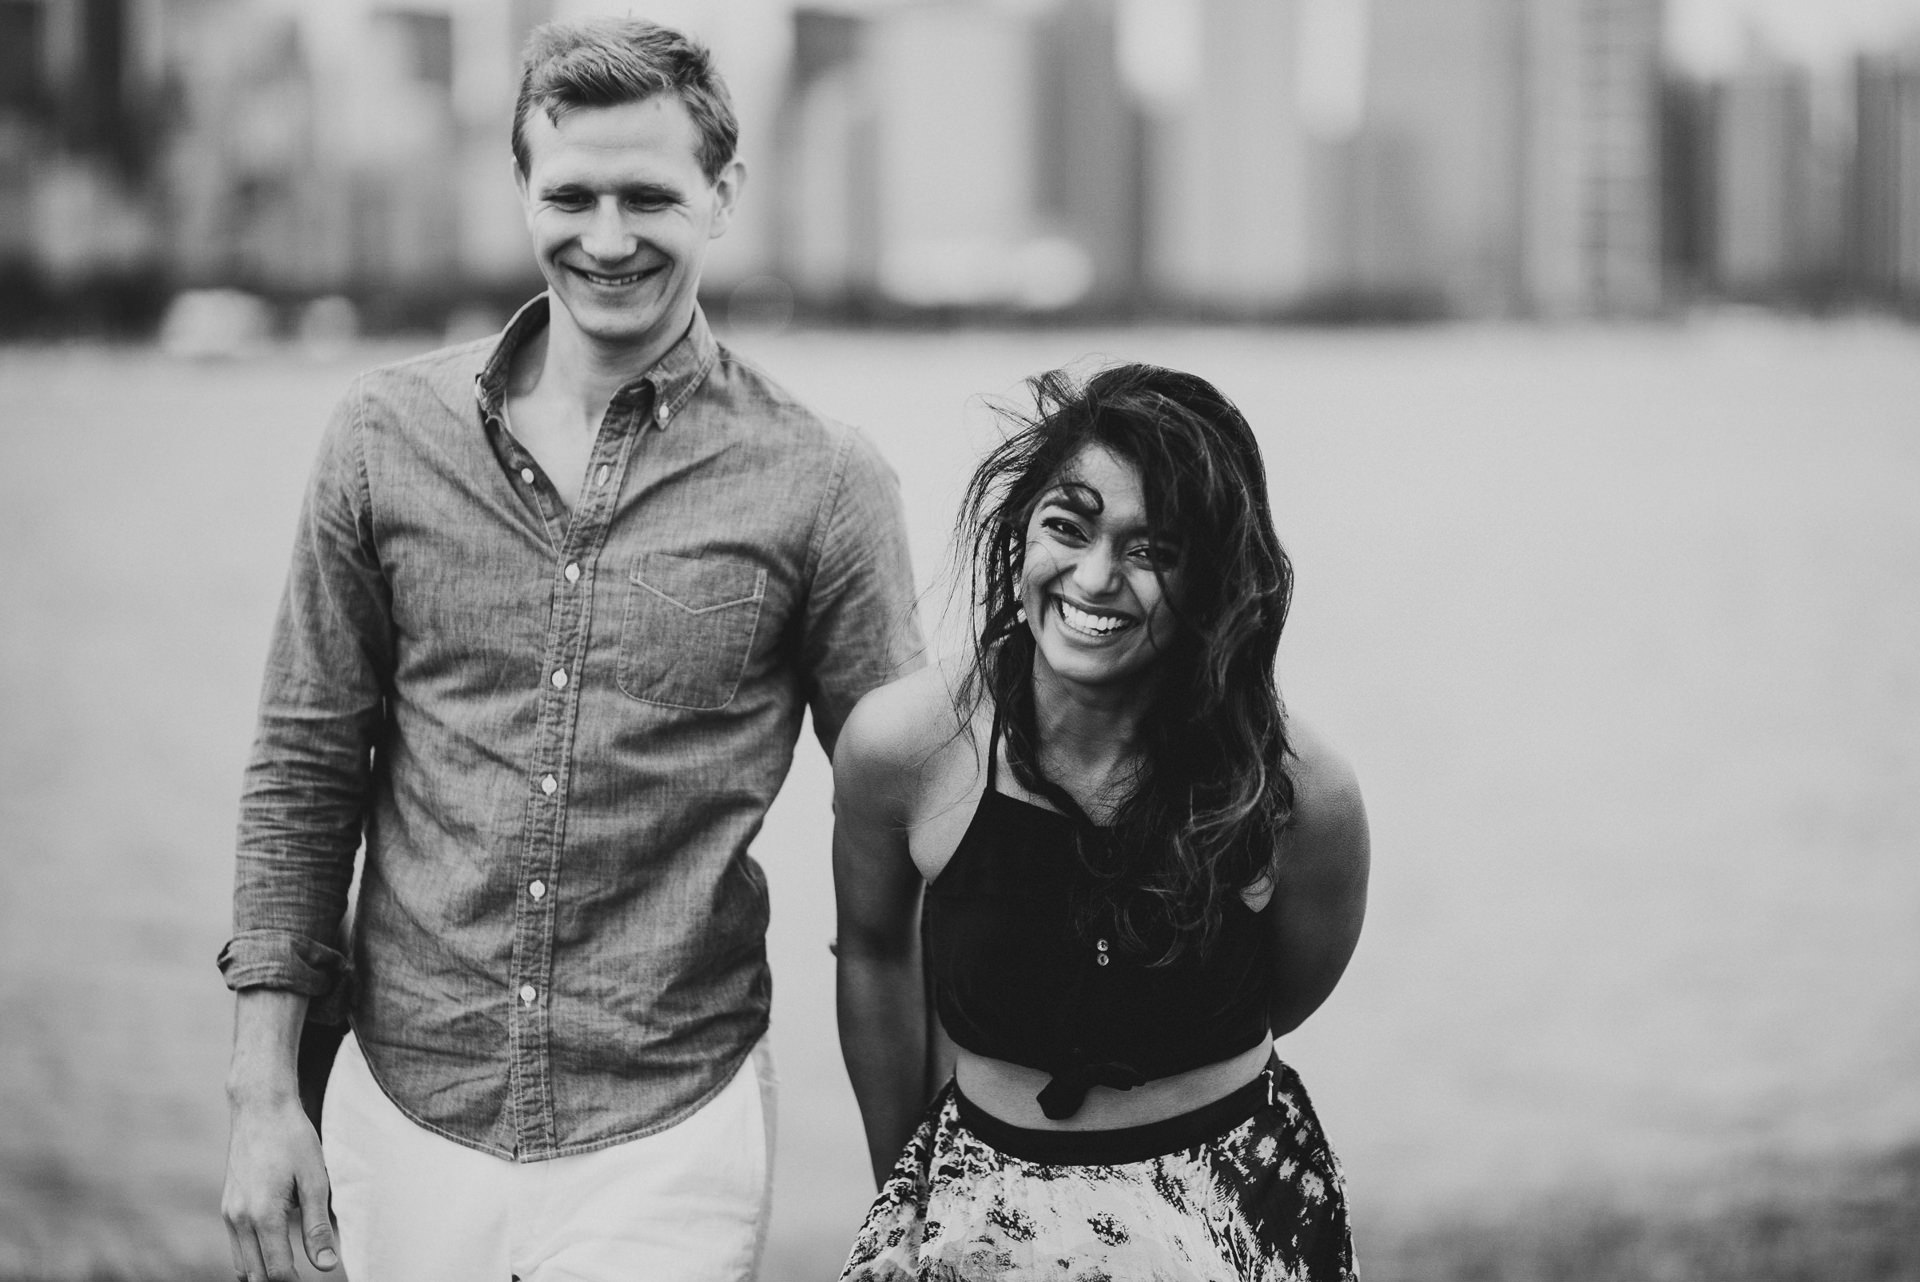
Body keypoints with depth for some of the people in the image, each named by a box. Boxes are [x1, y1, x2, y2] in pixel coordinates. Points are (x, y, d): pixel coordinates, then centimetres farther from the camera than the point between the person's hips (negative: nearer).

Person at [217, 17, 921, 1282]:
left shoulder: (818, 485, -6)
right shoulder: (389, 436, 0)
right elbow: (305, 771, 5)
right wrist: (264, 1092, 1)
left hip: (668, 1143, -2)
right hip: (403, 1118, 3)